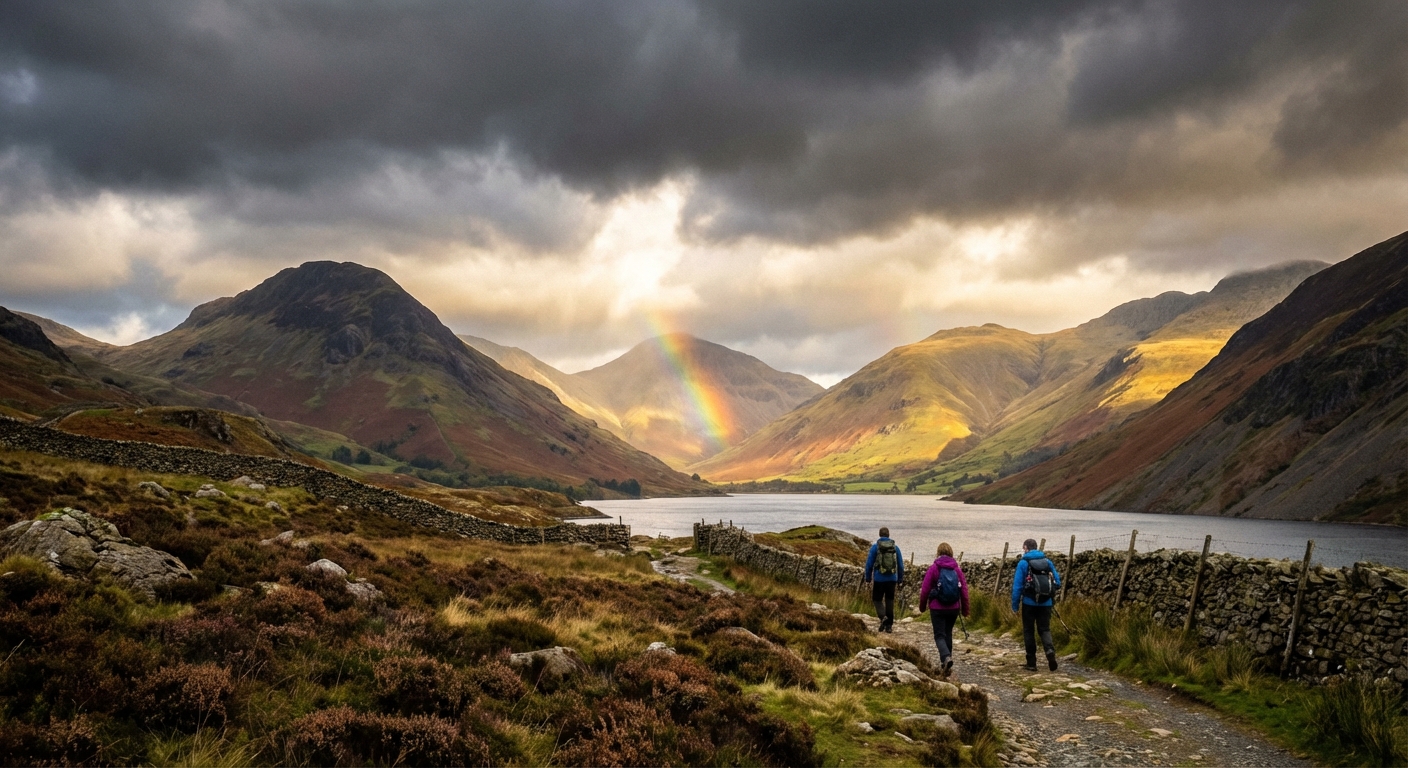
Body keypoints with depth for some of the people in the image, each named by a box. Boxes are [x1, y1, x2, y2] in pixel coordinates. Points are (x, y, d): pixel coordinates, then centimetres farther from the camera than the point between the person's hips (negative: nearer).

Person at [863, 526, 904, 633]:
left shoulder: (875, 547, -4)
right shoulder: (895, 547, 4)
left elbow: (869, 563, -3)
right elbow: (901, 565, 8)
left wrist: (868, 578, 6)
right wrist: (900, 578, 17)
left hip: (879, 579, -3)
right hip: (892, 579, 3)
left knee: (877, 599, 9)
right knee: (890, 601, 11)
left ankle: (883, 617, -17)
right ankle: (889, 625, 11)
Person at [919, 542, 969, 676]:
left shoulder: (933, 569, -8)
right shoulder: (957, 569, 1)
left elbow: (925, 590, -6)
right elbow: (964, 591, 2)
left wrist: (923, 605, 10)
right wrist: (965, 609, 13)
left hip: (937, 608, -4)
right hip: (954, 608, 4)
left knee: (939, 635, 0)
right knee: (948, 633, 20)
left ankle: (946, 657, -24)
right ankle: (945, 659, 25)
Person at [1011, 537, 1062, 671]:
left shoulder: (1023, 563, -6)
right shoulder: (1047, 561, 5)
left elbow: (1017, 585, -10)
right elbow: (1057, 581, 5)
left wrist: (1015, 604, -3)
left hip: (1029, 603, -3)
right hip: (1046, 603, 3)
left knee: (1029, 631, 8)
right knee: (1045, 629, 11)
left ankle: (1031, 663, 10)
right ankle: (1050, 650, -18)